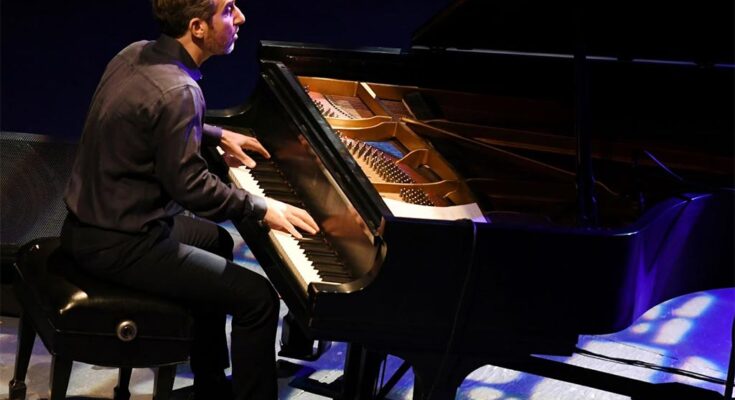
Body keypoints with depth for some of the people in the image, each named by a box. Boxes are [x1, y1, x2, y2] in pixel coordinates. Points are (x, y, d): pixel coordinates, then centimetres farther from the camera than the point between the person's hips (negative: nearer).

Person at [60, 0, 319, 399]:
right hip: (119, 245, -10)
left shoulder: (137, 54, 2)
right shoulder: (176, 92, -27)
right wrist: (263, 208, -11)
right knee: (258, 298, -8)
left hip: (92, 219, 10)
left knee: (217, 241, 30)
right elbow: (190, 186, -23)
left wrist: (218, 135, 21)